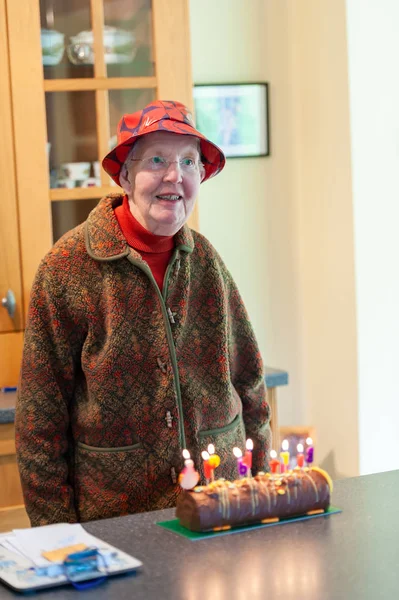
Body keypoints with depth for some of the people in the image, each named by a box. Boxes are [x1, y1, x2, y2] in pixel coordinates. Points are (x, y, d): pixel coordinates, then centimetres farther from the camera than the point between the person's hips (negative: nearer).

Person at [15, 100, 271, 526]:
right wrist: (58, 531, -8)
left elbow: (247, 378, 12)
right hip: (113, 519, -3)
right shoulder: (66, 267, -10)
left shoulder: (205, 260, 3)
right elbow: (40, 415, -7)